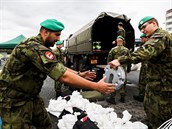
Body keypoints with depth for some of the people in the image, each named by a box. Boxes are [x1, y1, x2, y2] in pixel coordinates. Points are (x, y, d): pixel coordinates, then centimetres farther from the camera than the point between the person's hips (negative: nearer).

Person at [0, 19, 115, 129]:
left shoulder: (40, 46, 6)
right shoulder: (34, 47, -29)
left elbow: (60, 68, 10)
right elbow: (64, 76, -35)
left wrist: (80, 75, 2)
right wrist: (96, 86, -30)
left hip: (31, 97, 9)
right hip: (14, 100, -9)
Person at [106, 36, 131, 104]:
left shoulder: (113, 49, -7)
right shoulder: (127, 50, 0)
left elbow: (109, 59, -4)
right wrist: (128, 68, 15)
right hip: (123, 69, 2)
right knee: (123, 83, 12)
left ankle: (112, 98, 8)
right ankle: (122, 97, 20)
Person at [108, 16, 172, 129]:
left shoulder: (161, 35, -17)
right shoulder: (158, 37, 19)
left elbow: (145, 52, -35)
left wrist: (121, 60, -44)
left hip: (162, 85, -10)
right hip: (154, 82, 10)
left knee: (162, 115, 1)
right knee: (149, 107, 19)